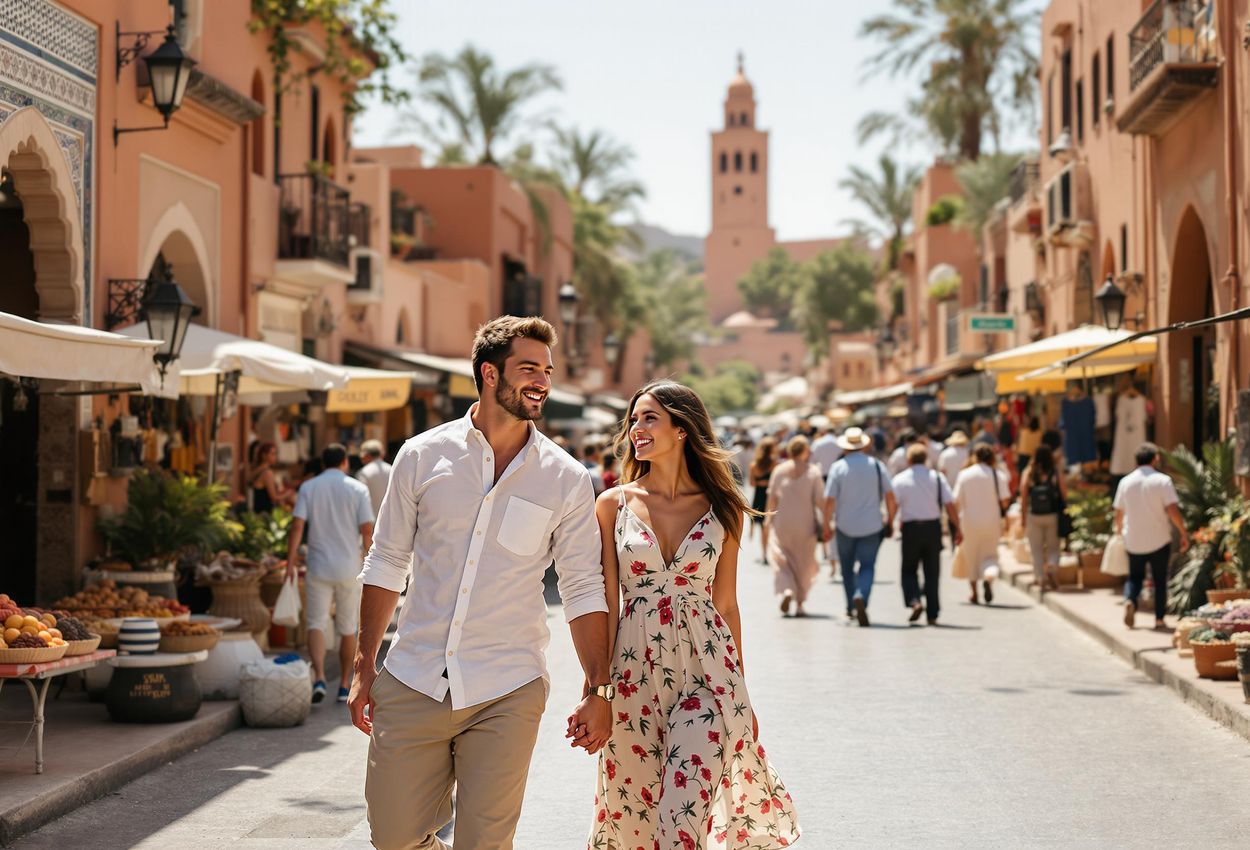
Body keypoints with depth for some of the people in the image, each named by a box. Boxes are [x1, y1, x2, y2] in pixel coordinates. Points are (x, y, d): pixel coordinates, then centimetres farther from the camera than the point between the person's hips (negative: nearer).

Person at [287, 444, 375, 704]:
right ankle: (344, 686, 15)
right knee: (347, 629, 10)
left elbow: (297, 526, -7)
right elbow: (367, 529, -6)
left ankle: (319, 678, -20)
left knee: (317, 624, 1)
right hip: (350, 568, 0)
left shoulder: (308, 488, 2)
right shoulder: (358, 489, -1)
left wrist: (291, 561, -5)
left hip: (319, 567, 0)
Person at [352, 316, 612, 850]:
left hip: (506, 694, -1)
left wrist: (598, 691, 1)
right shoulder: (423, 456, 2)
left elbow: (583, 590, 5)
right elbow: (387, 563, 8)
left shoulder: (566, 479, 1)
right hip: (413, 682, 1)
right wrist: (364, 669, 6)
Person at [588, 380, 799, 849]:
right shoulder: (615, 504, 2)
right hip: (636, 671, 1)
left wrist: (739, 689, 11)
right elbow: (606, 603, 2)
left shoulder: (721, 508, 3)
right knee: (635, 804, 8)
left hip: (706, 670, -1)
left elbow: (726, 605, 9)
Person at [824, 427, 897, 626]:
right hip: (871, 526, 0)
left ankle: (851, 607, 21)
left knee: (847, 567, 16)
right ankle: (861, 596, -26)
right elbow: (890, 496, 0)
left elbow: (829, 500, -8)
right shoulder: (876, 465, -1)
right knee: (867, 566, 1)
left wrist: (827, 524, 3)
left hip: (845, 526, 0)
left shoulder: (838, 467, -5)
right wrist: (890, 521, 11)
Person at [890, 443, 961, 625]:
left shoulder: (899, 479, 1)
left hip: (910, 528, -1)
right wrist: (957, 529, 2)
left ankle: (914, 601, -15)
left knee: (909, 570, 11)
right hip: (933, 526, 1)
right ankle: (932, 615, 8)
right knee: (932, 572, 9)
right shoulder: (937, 478, 3)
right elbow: (950, 505, -2)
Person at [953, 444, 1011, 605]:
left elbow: (957, 500, -5)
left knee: (972, 557, 14)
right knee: (990, 555, 10)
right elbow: (1005, 499, -7)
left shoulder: (964, 474, -4)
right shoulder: (998, 475, -5)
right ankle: (989, 576, -24)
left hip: (969, 521, 0)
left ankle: (974, 594, 19)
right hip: (992, 521, 0)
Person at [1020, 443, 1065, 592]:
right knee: (1053, 547, 12)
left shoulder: (1028, 474, -4)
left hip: (1033, 516, 0)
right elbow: (1064, 494, -4)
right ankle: (1052, 566, -14)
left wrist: (1023, 517, 2)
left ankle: (1041, 577, 7)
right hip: (1053, 515, 0)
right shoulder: (1056, 473, -5)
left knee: (1036, 548, 9)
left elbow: (1023, 498, -5)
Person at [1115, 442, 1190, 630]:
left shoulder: (1125, 481, 2)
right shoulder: (1162, 481, -9)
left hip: (1133, 541, 3)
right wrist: (1184, 533, -10)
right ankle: (1159, 619, 11)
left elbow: (1119, 511, 10)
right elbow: (1172, 510, -17)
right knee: (1160, 580, 11)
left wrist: (1119, 529, 27)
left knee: (1135, 577, 15)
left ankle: (1130, 600, -13)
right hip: (1159, 540, -3)